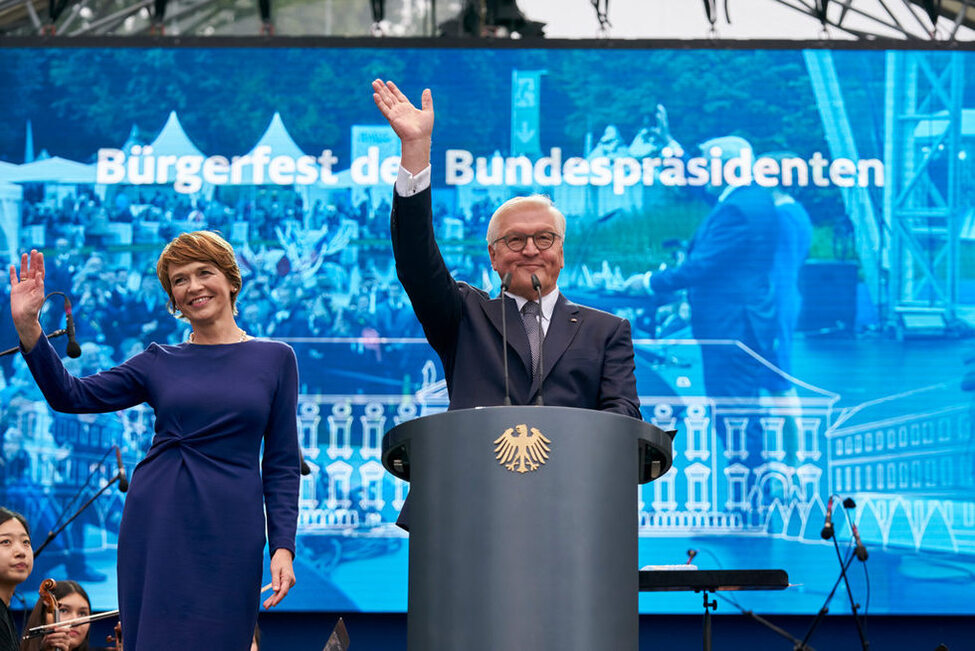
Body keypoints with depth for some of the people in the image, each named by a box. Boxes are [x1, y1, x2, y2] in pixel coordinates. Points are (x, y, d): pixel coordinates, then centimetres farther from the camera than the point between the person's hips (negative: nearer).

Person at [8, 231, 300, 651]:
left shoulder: (275, 358, 8)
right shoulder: (159, 363, 11)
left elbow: (281, 465, 6)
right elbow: (70, 395, 2)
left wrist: (283, 546, -5)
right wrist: (27, 325, -9)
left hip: (228, 535, -1)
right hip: (156, 529, 1)